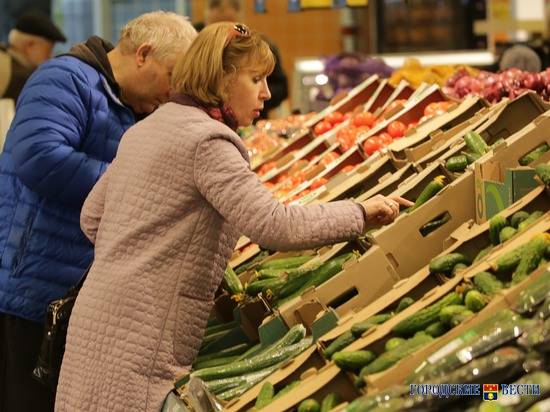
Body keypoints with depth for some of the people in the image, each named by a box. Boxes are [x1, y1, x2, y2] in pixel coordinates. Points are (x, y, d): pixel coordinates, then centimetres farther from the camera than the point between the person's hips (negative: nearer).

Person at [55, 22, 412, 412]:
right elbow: (275, 226, -24)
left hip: (100, 313, 10)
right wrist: (360, 212, -14)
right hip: (143, 339, -10)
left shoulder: (145, 129, 16)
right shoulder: (206, 141, -14)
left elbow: (92, 216, 22)